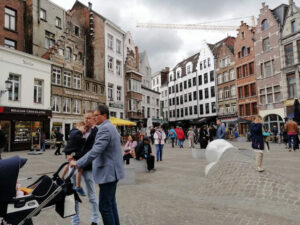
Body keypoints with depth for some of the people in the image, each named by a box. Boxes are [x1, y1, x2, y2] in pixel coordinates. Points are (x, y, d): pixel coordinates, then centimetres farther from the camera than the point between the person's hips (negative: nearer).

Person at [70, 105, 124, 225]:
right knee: (111, 203, 20)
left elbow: (95, 151, -26)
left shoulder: (105, 128, -18)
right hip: (112, 171, 11)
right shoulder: (111, 127, 14)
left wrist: (78, 163, -20)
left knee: (105, 206, -2)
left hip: (108, 173, -11)